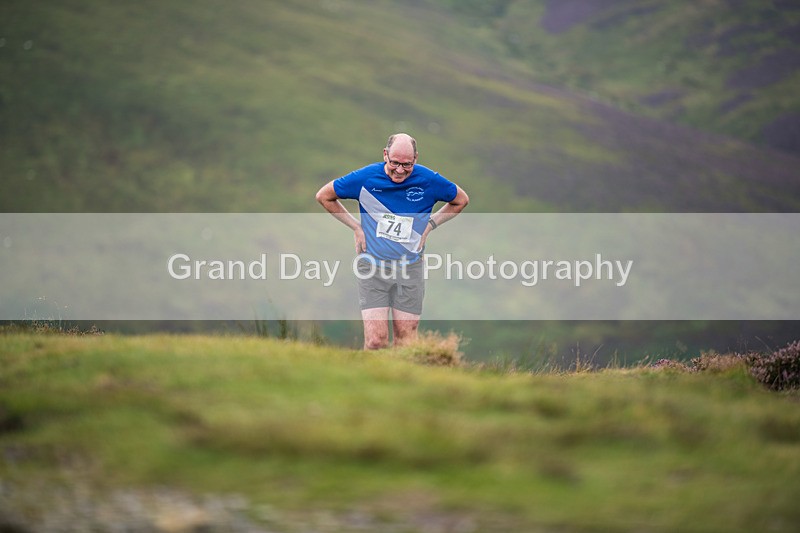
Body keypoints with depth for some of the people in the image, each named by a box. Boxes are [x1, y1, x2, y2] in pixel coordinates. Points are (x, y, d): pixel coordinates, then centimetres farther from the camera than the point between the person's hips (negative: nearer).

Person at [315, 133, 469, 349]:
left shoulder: (429, 181, -5)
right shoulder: (365, 177, -8)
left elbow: (461, 200, 15)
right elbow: (324, 196, 7)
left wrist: (430, 225, 8)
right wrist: (355, 226, 4)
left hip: (410, 268, 1)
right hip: (372, 267, -1)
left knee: (405, 340, 3)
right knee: (376, 340, -11)